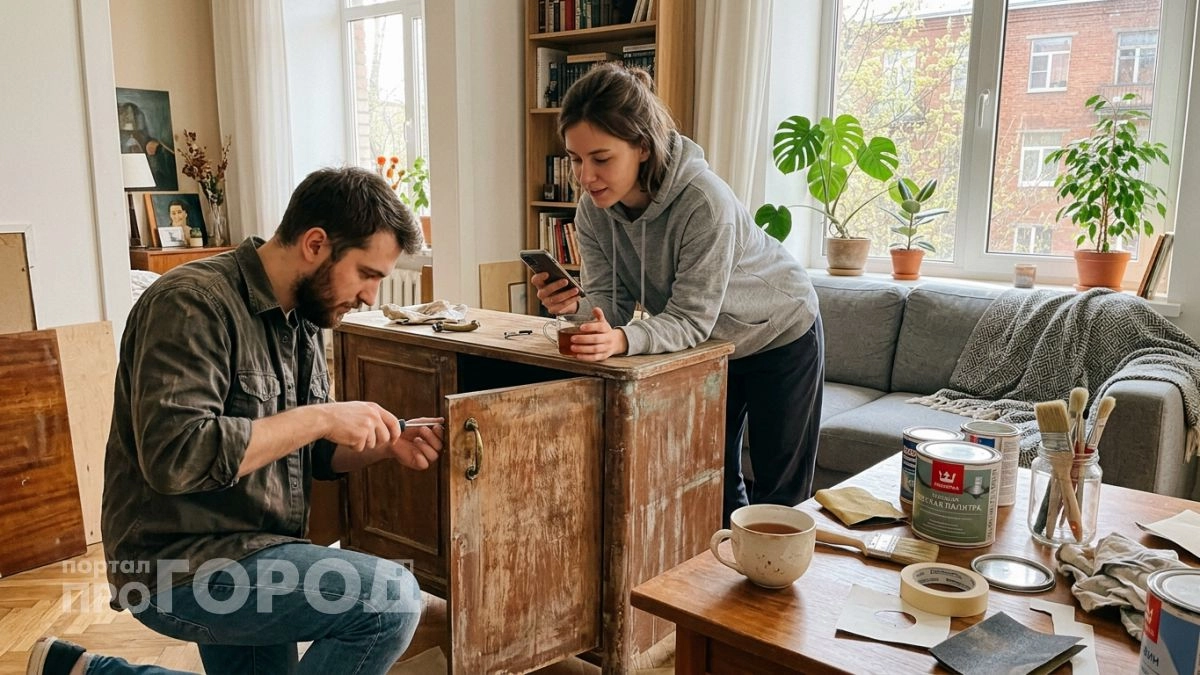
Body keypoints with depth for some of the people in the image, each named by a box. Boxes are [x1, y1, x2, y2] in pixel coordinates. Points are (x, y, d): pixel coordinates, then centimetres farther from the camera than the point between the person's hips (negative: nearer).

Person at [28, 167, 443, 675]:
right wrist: (319, 417, -25)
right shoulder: (194, 302, -19)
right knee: (391, 601, -23)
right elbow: (174, 456, -30)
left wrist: (385, 446, -7)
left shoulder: (303, 319, 7)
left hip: (247, 554, 9)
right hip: (180, 568, -9)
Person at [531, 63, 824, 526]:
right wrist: (576, 306, -38)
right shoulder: (593, 210, -19)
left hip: (779, 335, -5)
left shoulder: (704, 202, -38)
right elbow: (613, 303, -16)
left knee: (779, 493, 6)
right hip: (708, 345, 6)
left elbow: (691, 319, -35)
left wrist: (625, 340, -52)